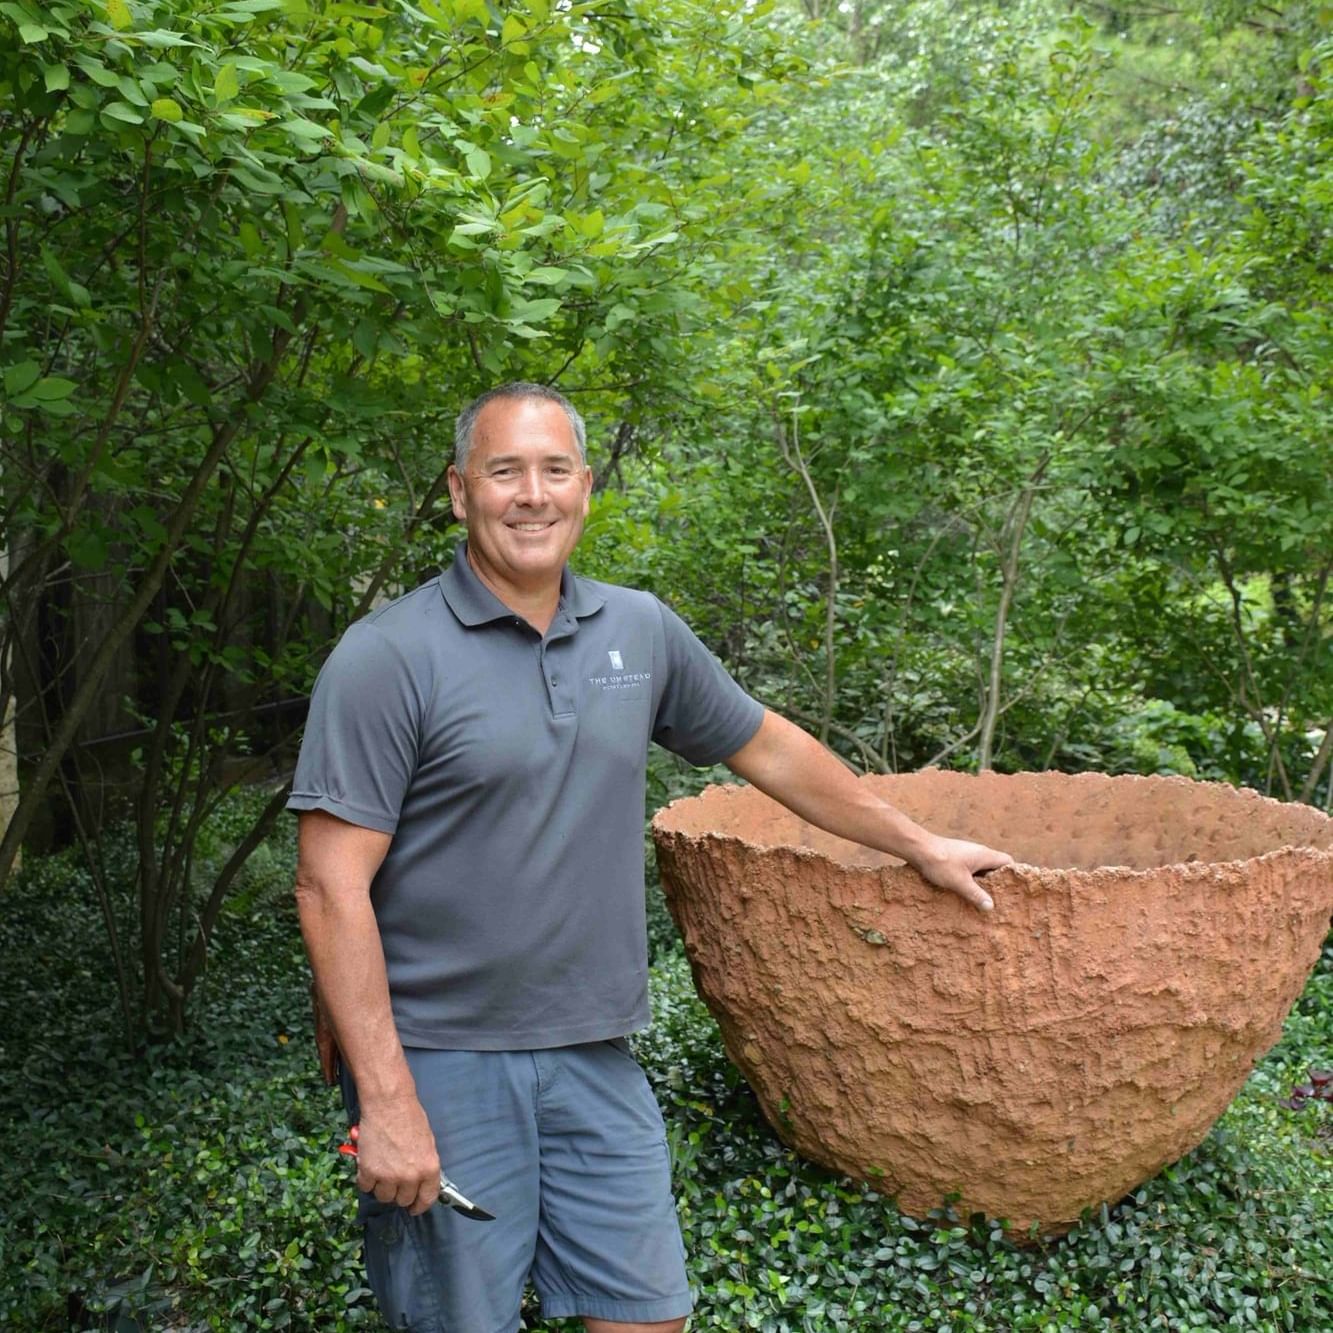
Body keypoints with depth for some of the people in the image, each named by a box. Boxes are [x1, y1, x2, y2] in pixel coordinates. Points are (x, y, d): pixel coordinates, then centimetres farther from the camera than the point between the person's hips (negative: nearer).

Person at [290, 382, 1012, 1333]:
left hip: (594, 1056, 5)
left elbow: (766, 747, 16)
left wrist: (920, 846, 22)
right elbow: (332, 886, -14)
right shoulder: (389, 658, -12)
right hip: (439, 1064, -4)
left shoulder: (640, 631, 4)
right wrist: (385, 1102, -17)